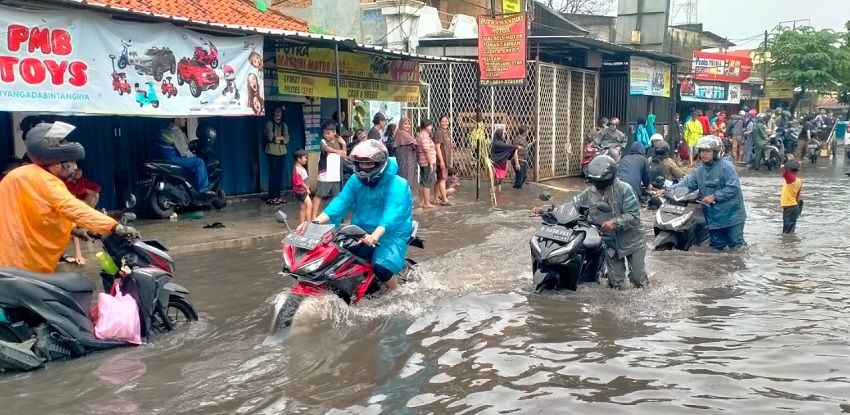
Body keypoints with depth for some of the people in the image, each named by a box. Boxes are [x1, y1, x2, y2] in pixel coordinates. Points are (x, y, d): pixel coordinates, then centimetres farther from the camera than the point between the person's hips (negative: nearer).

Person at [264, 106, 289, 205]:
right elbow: (270, 137, -12)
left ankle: (277, 196, 10)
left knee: (280, 174, 5)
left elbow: (287, 139, 3)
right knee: (273, 174, -7)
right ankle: (271, 197, -6)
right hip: (272, 152, -5)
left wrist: (277, 138, -10)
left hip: (282, 152, 5)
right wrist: (281, 137, -1)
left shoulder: (284, 125, 15)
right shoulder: (269, 123, 0)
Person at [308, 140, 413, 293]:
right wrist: (315, 222, -23)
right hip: (362, 232, 6)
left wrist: (375, 235, -50)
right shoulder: (356, 181, 3)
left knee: (381, 267, -29)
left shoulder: (397, 186, -16)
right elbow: (340, 203, -7)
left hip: (391, 234, -6)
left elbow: (393, 214, -31)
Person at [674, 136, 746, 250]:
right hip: (713, 217, 6)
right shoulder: (700, 170, 8)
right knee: (717, 246, 15)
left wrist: (714, 196, -23)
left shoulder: (726, 166, -14)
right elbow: (686, 184, 5)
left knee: (736, 245, 3)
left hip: (731, 214, -6)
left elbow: (733, 187, -20)